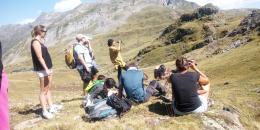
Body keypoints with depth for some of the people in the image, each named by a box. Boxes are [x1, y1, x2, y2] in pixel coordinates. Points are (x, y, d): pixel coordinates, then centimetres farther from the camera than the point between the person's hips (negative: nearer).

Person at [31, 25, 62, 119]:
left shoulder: (40, 41, 15)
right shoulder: (35, 42, -12)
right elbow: (40, 57, -19)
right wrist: (46, 69, -23)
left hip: (47, 68, 10)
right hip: (42, 70, -10)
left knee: (48, 89, 14)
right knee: (43, 91, -4)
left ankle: (51, 107, 23)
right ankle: (45, 111, 2)